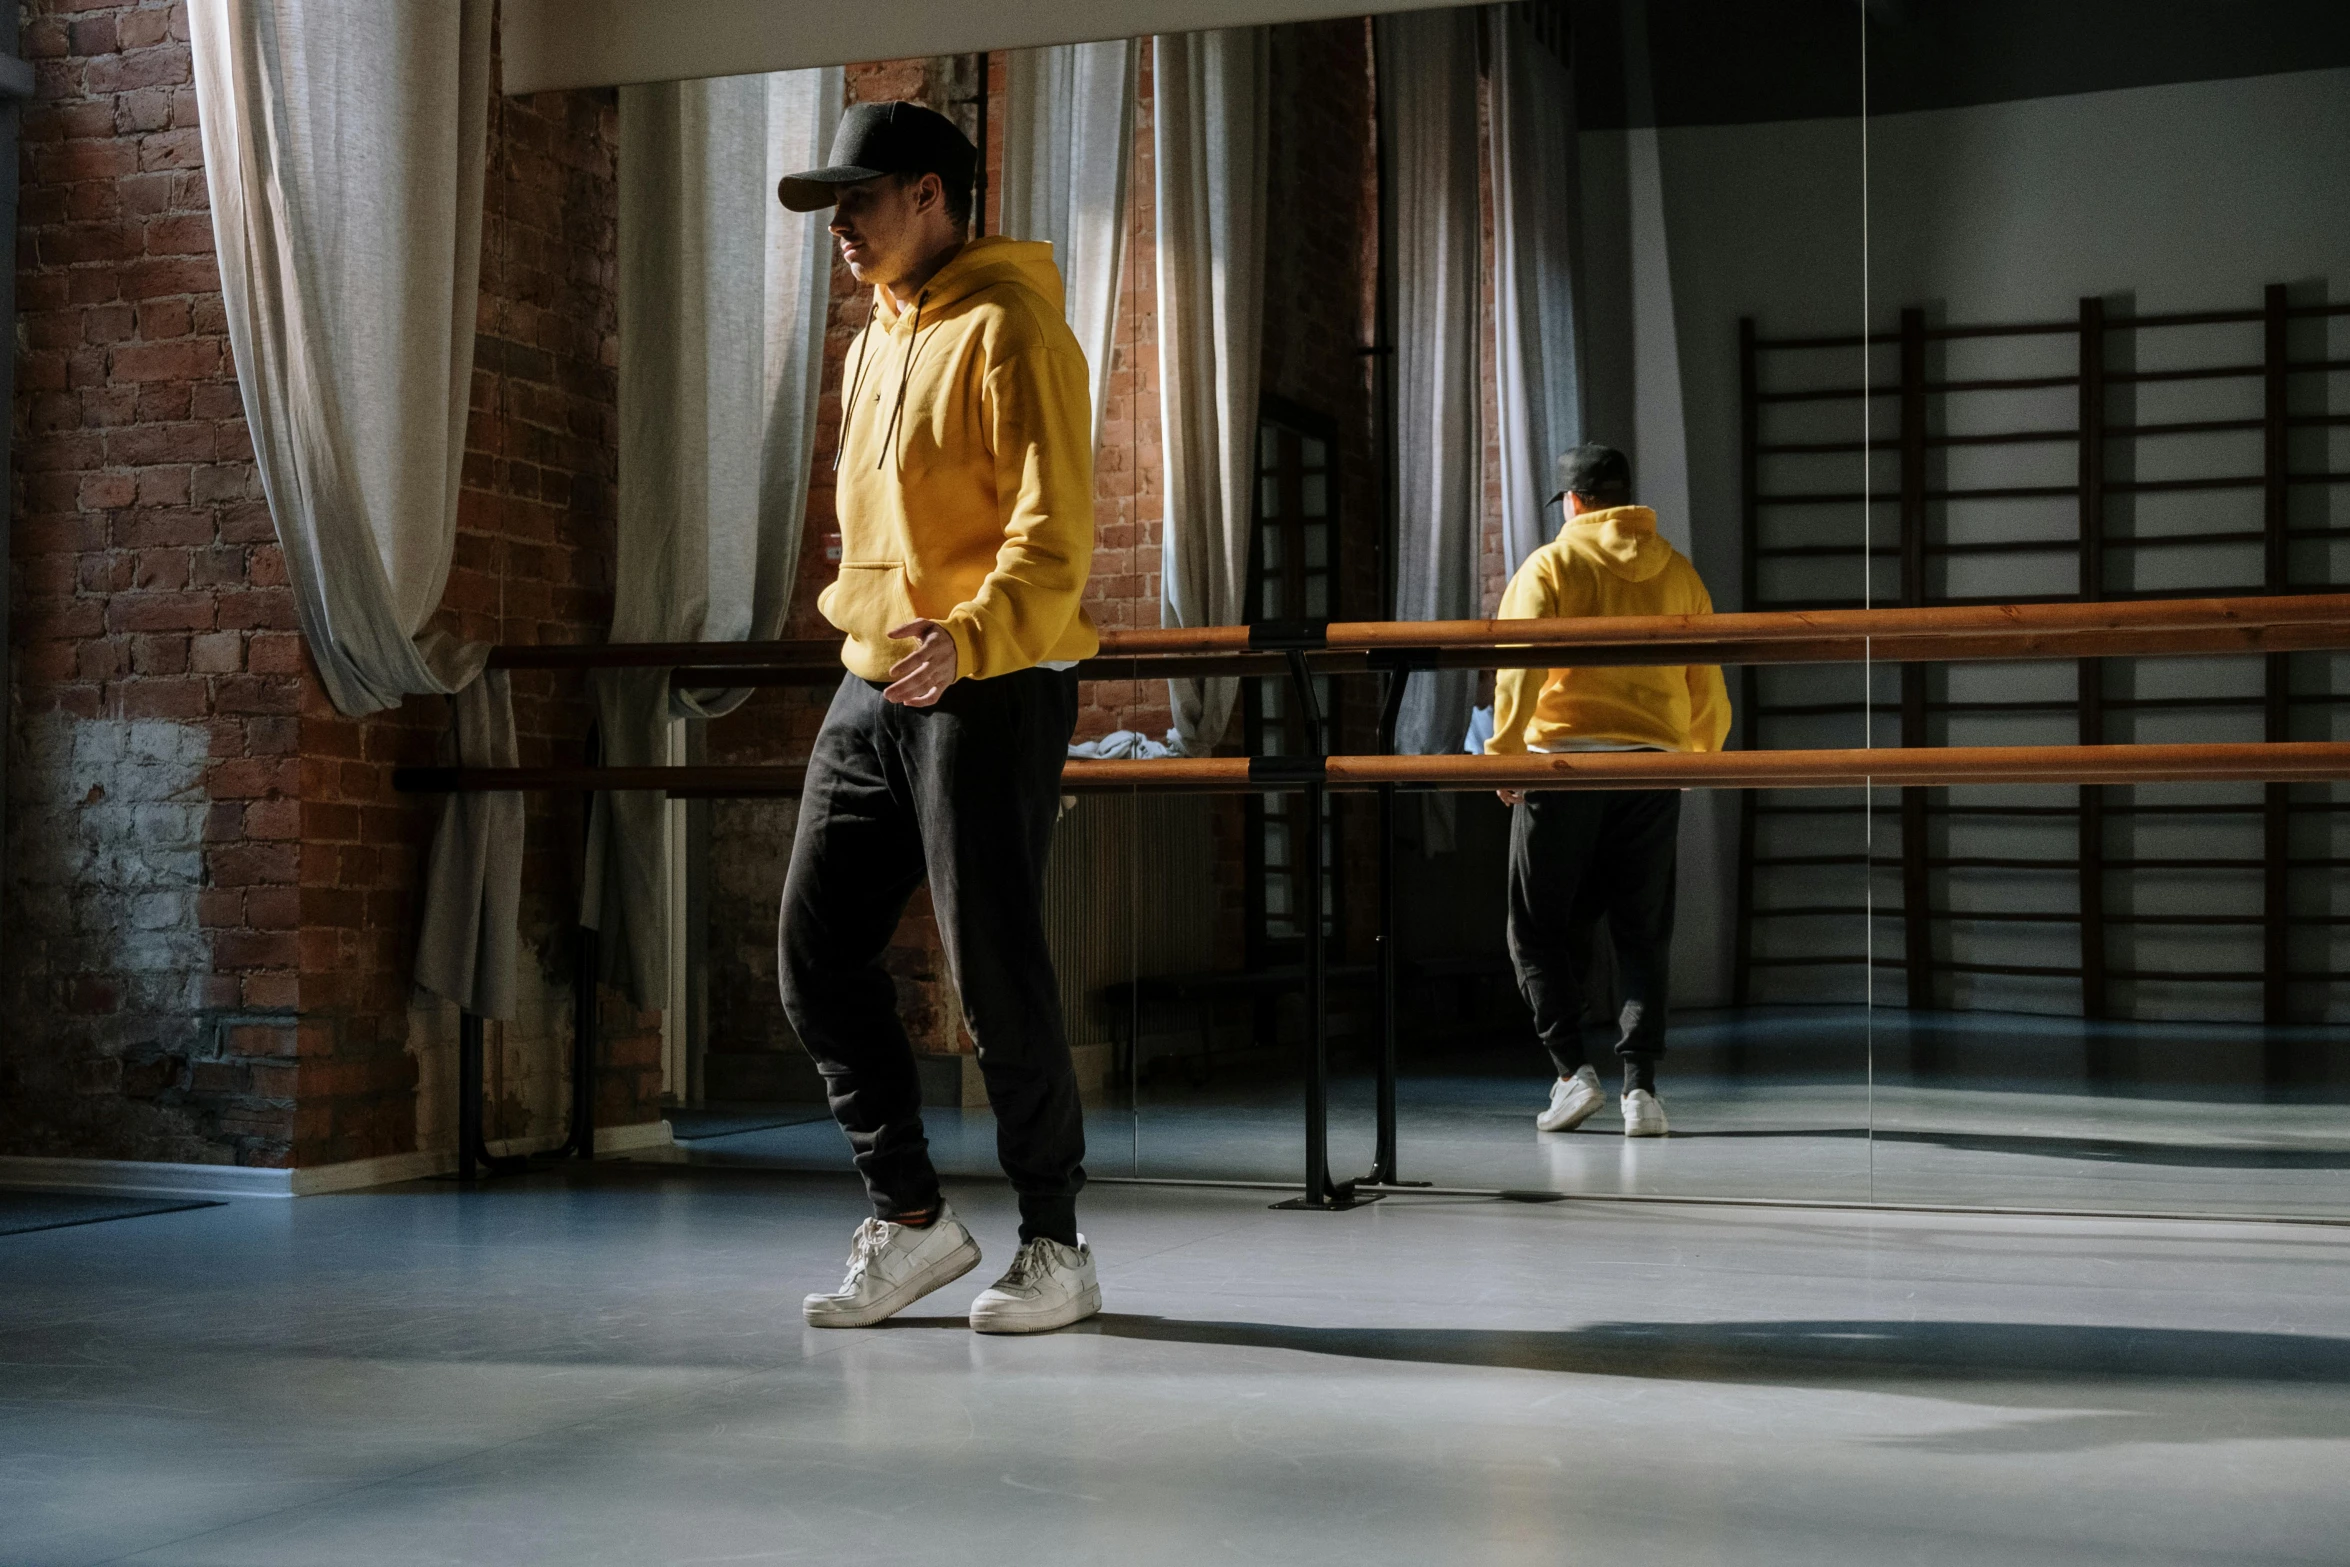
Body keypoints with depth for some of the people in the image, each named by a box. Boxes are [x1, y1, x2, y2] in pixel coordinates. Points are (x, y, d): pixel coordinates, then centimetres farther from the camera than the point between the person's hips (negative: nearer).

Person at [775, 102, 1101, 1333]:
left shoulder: (1010, 327, -9)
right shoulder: (873, 342, 19)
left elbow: (1055, 532, -18)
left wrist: (966, 641, -33)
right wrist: (863, 622, 17)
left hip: (989, 692, -9)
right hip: (871, 690, 9)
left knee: (994, 975, -6)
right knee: (818, 958, 5)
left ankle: (1053, 1243, 9)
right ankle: (907, 1218, 17)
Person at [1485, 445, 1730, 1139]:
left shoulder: (1549, 565, 0)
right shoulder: (1677, 572, 12)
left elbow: (1520, 665, -12)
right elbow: (1708, 685, 15)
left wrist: (1504, 751, -6)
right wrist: (1702, 754, 30)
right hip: (1653, 768, 3)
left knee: (1540, 929, 6)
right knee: (1644, 933, 7)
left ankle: (1573, 1070, -4)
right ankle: (1641, 1086, 0)